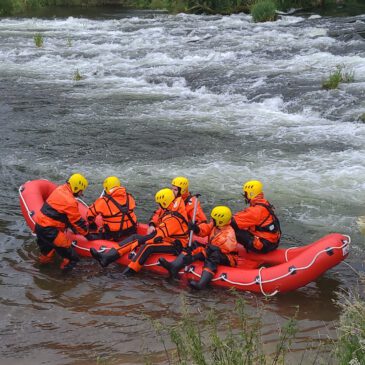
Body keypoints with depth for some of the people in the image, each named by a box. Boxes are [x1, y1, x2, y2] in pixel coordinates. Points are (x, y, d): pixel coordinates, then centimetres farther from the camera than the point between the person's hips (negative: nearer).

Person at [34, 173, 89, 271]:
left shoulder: (60, 189, 8)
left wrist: (72, 226, 26)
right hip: (49, 230, -10)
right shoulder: (70, 202, -19)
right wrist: (87, 234, 5)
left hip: (39, 224, 10)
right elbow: (77, 222, -10)